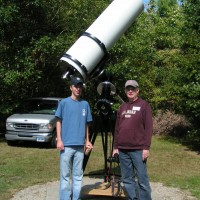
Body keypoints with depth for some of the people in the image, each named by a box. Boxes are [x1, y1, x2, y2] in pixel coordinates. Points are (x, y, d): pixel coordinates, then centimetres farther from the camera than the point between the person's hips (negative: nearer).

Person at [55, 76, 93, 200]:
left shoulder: (85, 104, 11)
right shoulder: (64, 102, 2)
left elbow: (86, 124, 16)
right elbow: (59, 122, 1)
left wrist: (87, 140, 11)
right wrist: (59, 140, -7)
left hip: (80, 145, 3)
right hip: (66, 145, -3)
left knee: (78, 175, 9)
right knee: (65, 174, 1)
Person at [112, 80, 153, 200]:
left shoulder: (144, 105, 0)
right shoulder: (122, 107, 16)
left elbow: (148, 128, -7)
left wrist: (146, 147, -13)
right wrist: (115, 147, 12)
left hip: (138, 150, -5)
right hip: (123, 150, 5)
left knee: (142, 179, -2)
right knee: (127, 179, 9)